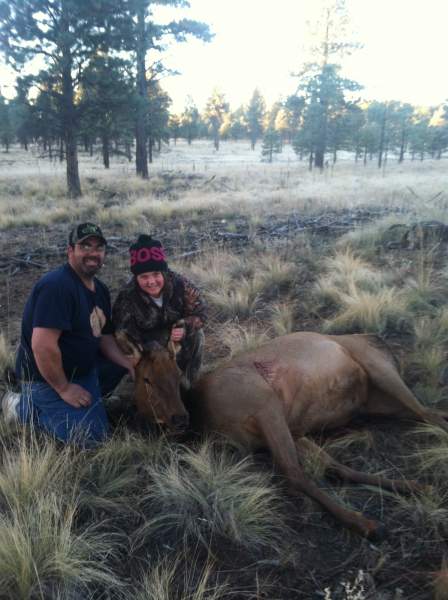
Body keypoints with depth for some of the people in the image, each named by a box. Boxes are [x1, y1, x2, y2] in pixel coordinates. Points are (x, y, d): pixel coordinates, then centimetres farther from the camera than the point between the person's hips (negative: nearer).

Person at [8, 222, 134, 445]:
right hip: (47, 378, -9)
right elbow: (42, 345, -30)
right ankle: (27, 407, 1)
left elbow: (105, 338, 8)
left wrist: (131, 365, -8)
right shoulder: (57, 285, -25)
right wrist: (64, 389, -21)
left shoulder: (100, 290, 5)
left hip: (83, 367, 9)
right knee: (92, 434, -15)